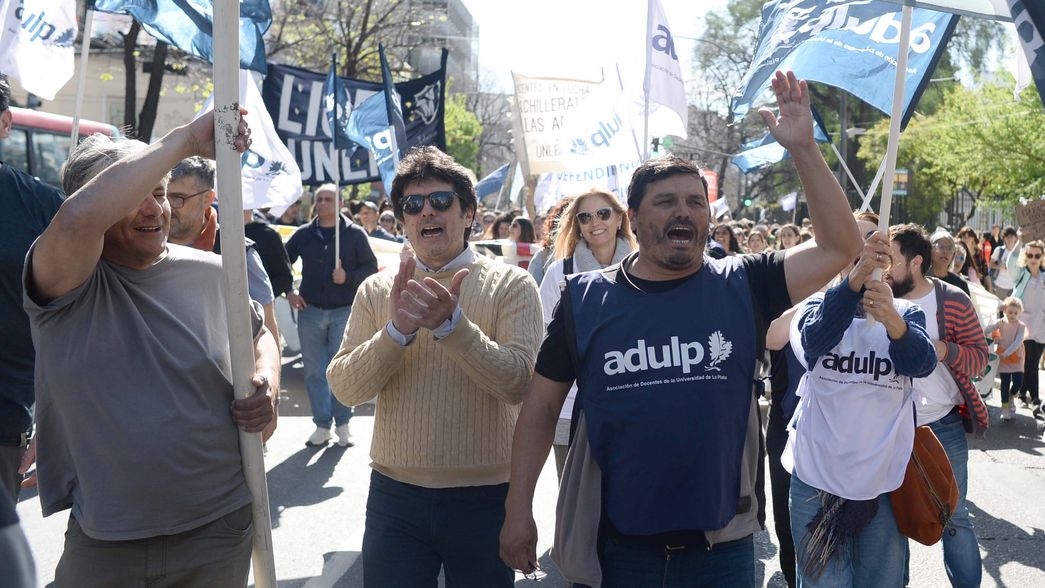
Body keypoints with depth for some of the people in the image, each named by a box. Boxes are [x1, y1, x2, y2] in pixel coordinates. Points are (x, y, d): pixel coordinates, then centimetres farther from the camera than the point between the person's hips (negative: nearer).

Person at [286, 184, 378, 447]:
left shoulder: (354, 233, 0)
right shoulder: (304, 234, 7)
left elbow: (371, 266, 1)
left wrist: (349, 277, -15)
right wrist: (289, 291, 4)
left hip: (344, 311, -2)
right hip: (310, 310, 3)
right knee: (314, 371, 4)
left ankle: (343, 424, 14)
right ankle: (322, 425, 12)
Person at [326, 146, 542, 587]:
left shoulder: (511, 285, -4)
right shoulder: (377, 290, 4)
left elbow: (518, 382, -16)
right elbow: (345, 388, -5)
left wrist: (450, 323, -27)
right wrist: (397, 330, -21)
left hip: (484, 497, -1)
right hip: (395, 494, 2)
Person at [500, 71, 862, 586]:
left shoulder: (741, 287, -3)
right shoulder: (585, 297, -4)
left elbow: (840, 247, -10)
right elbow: (542, 405, 0)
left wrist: (803, 149, -17)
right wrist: (518, 509, -2)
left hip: (721, 544, 1)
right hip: (614, 544, 0)